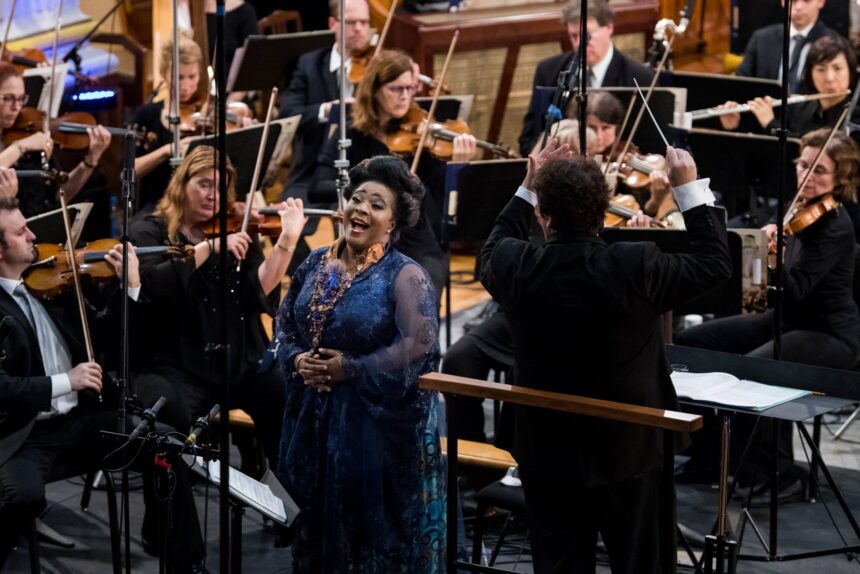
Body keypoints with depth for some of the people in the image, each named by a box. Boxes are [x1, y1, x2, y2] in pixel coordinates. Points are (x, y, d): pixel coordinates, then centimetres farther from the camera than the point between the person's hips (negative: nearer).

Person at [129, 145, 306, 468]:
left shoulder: (236, 233, 13)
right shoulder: (150, 232, 6)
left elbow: (259, 294, -2)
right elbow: (151, 283, -15)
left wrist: (286, 241, -14)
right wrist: (209, 247, -18)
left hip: (239, 363, 3)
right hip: (174, 365, -3)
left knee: (285, 397, -24)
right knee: (169, 411, -35)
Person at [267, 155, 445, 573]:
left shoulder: (405, 276, -11)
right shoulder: (316, 264, 7)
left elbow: (418, 348, -20)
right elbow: (284, 326, 13)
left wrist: (351, 370, -19)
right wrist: (297, 360, -8)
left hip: (378, 424, -6)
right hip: (313, 417, 6)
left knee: (374, 531, 2)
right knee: (316, 522, 15)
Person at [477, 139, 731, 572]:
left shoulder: (516, 267, -13)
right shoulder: (636, 267, -20)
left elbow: (490, 253, 14)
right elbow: (715, 263, -4)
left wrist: (527, 189, 17)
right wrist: (690, 189, 3)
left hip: (548, 454, 2)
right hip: (629, 452, -2)